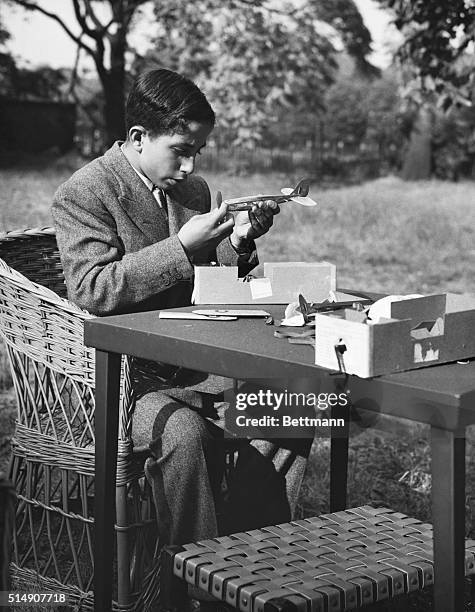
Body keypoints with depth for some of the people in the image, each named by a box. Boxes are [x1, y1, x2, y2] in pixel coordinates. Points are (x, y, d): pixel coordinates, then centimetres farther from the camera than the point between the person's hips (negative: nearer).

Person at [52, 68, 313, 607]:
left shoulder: (193, 190, 15)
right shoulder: (82, 194, -6)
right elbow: (92, 291, -21)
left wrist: (238, 245, 0)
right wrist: (182, 247, -23)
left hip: (197, 363, 7)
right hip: (122, 374, -6)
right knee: (183, 431, -35)